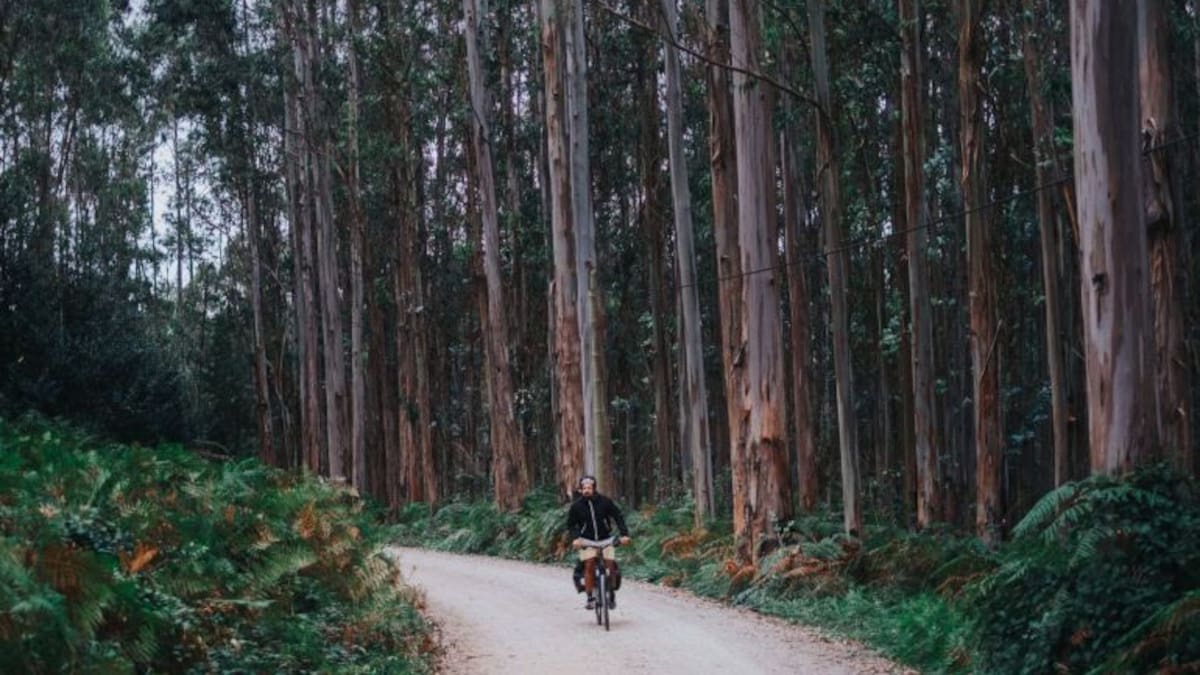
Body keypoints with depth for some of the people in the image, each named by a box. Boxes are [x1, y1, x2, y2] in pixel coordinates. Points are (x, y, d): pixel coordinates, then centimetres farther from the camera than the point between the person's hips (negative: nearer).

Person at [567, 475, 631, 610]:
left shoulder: (604, 501, -6)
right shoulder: (576, 506, -6)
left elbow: (618, 517, -1)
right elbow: (571, 524, 2)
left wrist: (624, 534, -12)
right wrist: (575, 538, -16)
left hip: (605, 539, 1)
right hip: (586, 541, -1)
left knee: (610, 566, -12)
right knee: (589, 565, -19)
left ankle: (611, 594, 7)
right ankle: (591, 597, -13)